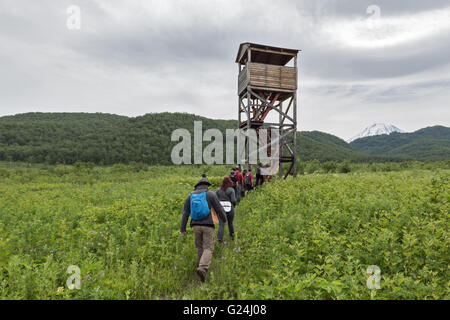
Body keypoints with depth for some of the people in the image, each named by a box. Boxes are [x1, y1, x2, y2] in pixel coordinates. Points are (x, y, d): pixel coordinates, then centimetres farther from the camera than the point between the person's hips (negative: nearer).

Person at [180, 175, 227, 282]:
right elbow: (219, 209, -3)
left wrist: (182, 228, 7)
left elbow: (185, 213, 4)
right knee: (208, 248, 2)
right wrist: (224, 219, 16)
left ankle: (202, 267, 33)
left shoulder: (190, 196, 6)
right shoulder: (211, 194, -4)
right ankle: (202, 268, -19)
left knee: (199, 247, 21)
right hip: (208, 225, -3)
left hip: (196, 225, 4)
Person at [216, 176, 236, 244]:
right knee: (230, 223, 19)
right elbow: (233, 200, -11)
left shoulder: (218, 190, 3)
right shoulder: (231, 190, -7)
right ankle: (232, 236, 35)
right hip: (229, 209, -1)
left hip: (221, 209, 1)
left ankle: (220, 239, -6)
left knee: (221, 224, 2)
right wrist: (234, 204, 8)